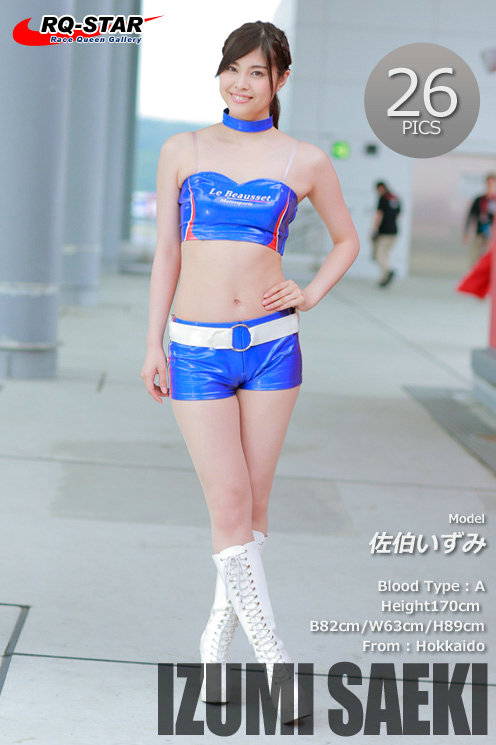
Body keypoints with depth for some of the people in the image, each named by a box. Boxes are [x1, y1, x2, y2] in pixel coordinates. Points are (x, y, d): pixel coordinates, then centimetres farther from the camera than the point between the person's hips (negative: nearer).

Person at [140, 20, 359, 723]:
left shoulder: (306, 161, 3)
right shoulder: (183, 150, 5)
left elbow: (347, 239, 18)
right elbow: (166, 251, 7)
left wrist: (309, 295, 2)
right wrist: (153, 344, 4)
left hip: (271, 345, 1)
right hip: (197, 349, -1)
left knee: (252, 505, 5)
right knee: (229, 503, -8)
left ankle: (217, 638, 24)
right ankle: (277, 663, -2)